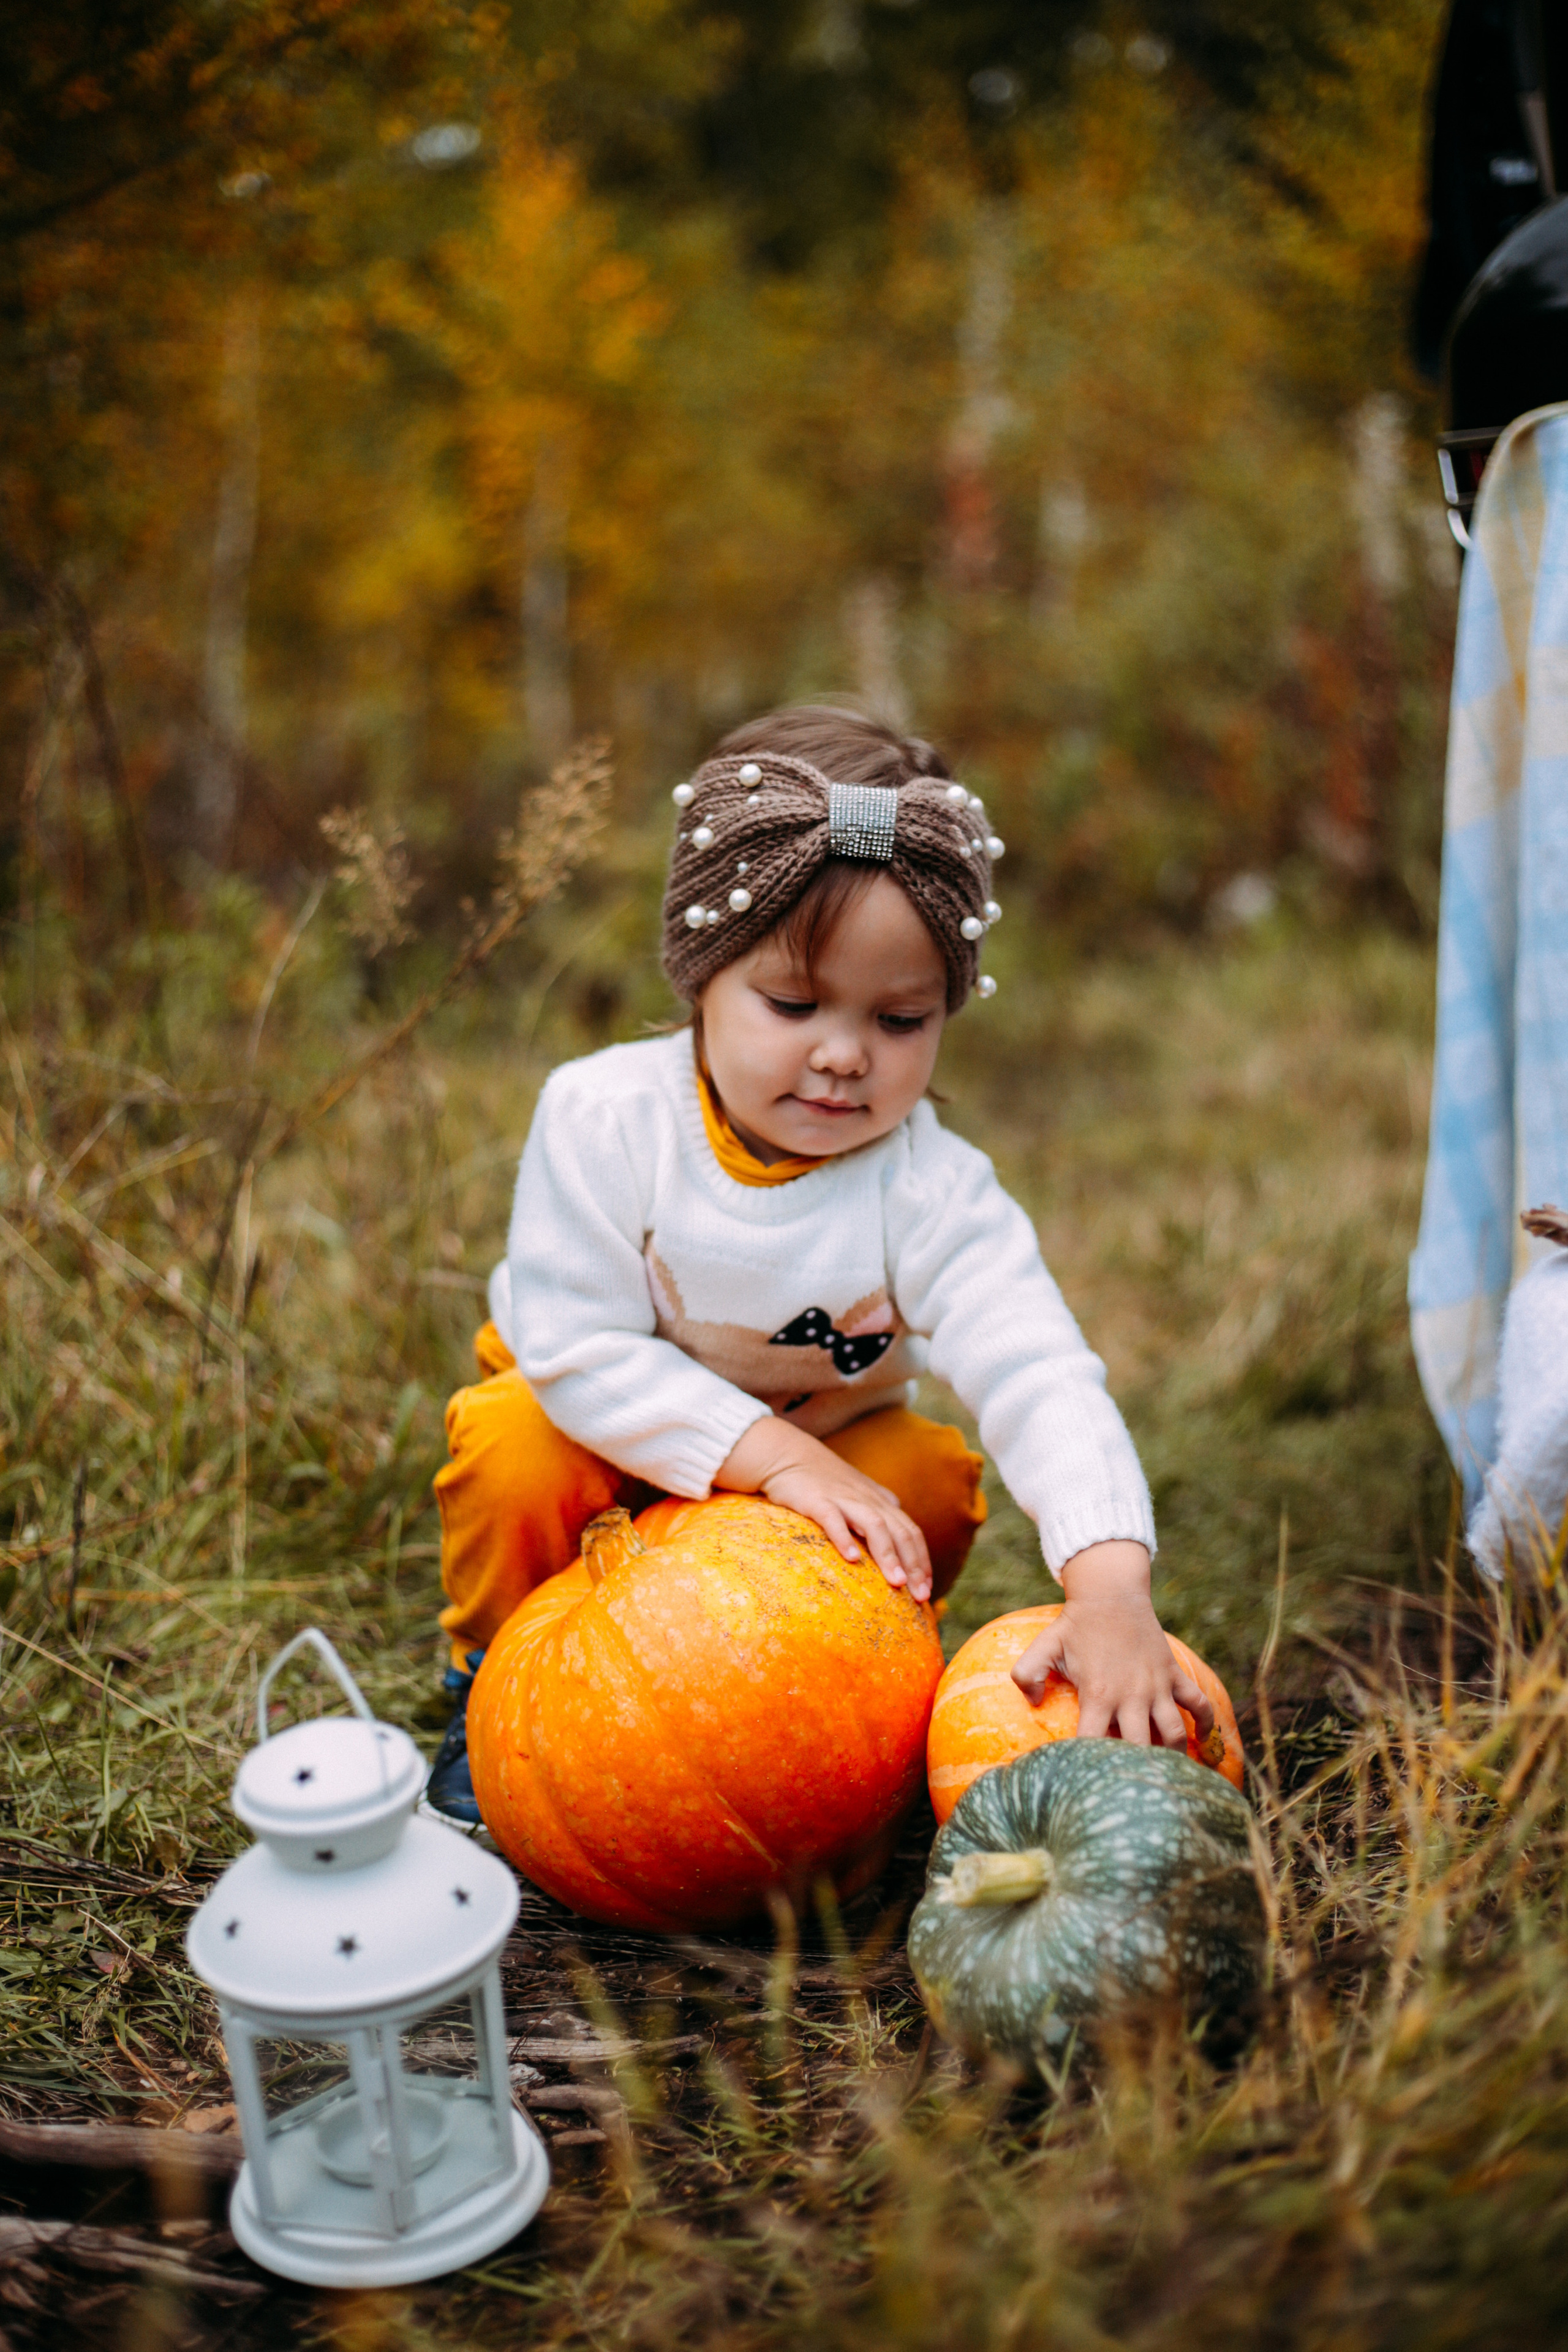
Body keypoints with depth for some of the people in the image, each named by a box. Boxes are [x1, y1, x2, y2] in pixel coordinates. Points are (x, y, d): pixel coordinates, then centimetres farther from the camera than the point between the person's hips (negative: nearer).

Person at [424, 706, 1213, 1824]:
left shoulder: (931, 1192, -27)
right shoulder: (605, 1118, -28)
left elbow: (1043, 1385, -37)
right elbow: (576, 1349, -28)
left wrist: (1111, 1586, -55)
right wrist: (775, 1456, -37)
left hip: (817, 1444, 1)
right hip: (608, 1433, -1)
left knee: (929, 1480, -25)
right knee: (515, 1451, -31)